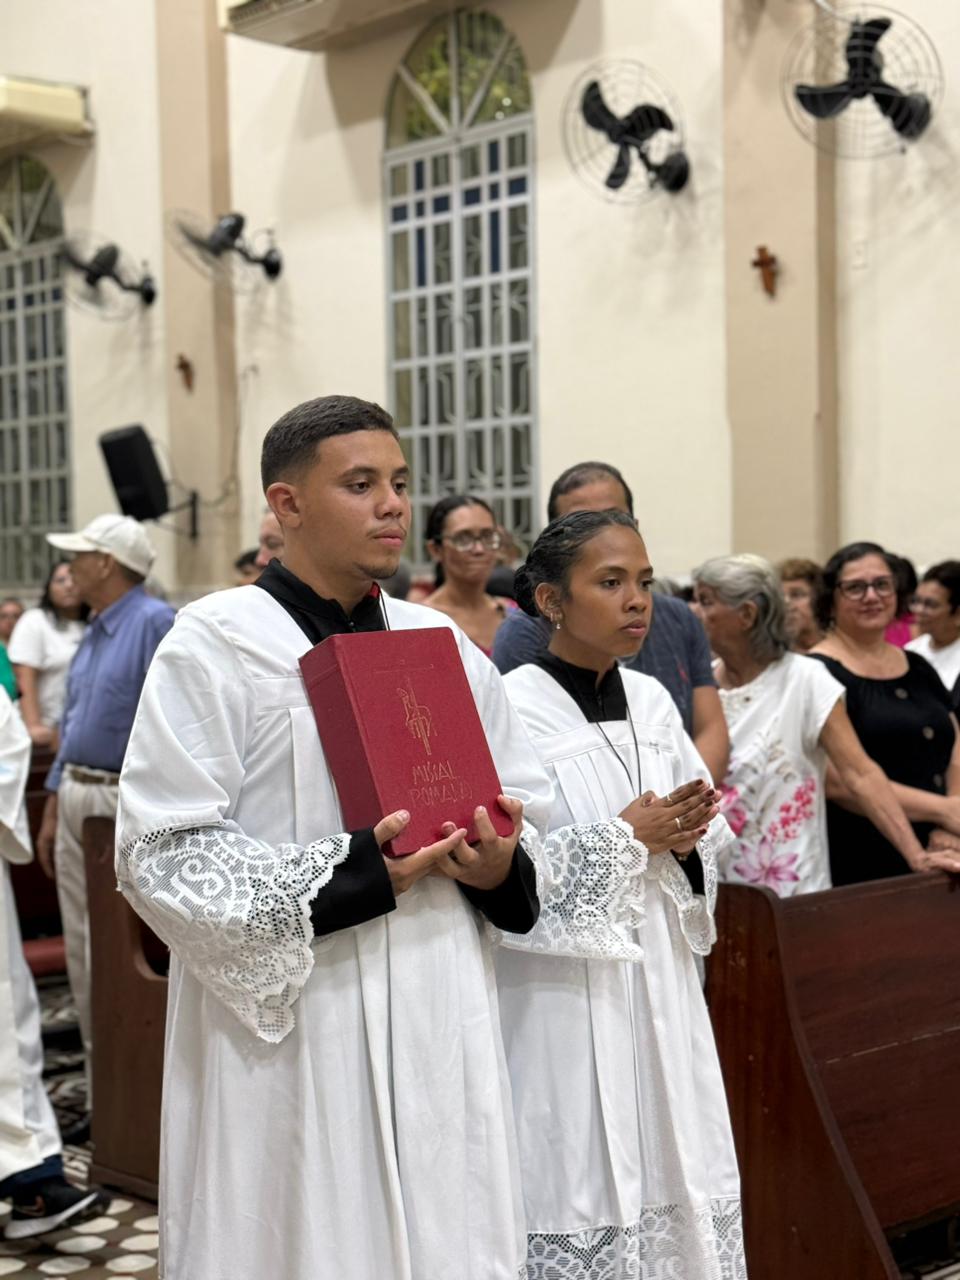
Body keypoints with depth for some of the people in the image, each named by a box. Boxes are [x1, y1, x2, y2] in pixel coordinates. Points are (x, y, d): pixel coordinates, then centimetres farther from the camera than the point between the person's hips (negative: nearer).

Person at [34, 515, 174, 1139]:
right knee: (84, 952, 12)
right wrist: (52, 811, 20)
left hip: (129, 804, -9)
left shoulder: (155, 624, -13)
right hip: (78, 798, 9)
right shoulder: (94, 633, 16)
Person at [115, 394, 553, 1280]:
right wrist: (349, 877, -19)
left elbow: (526, 802, 14)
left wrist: (499, 867, -9)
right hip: (285, 1020, -4)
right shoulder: (214, 643, -7)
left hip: (439, 1021, 5)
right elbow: (162, 851, -11)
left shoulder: (442, 642, 10)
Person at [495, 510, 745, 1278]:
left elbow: (710, 837, 15)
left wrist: (684, 838, -7)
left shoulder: (652, 702, 8)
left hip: (660, 986, 6)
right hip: (560, 997, -6)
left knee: (675, 1181, 9)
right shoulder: (511, 710, -11)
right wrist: (628, 840, -15)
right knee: (577, 1188, 0)